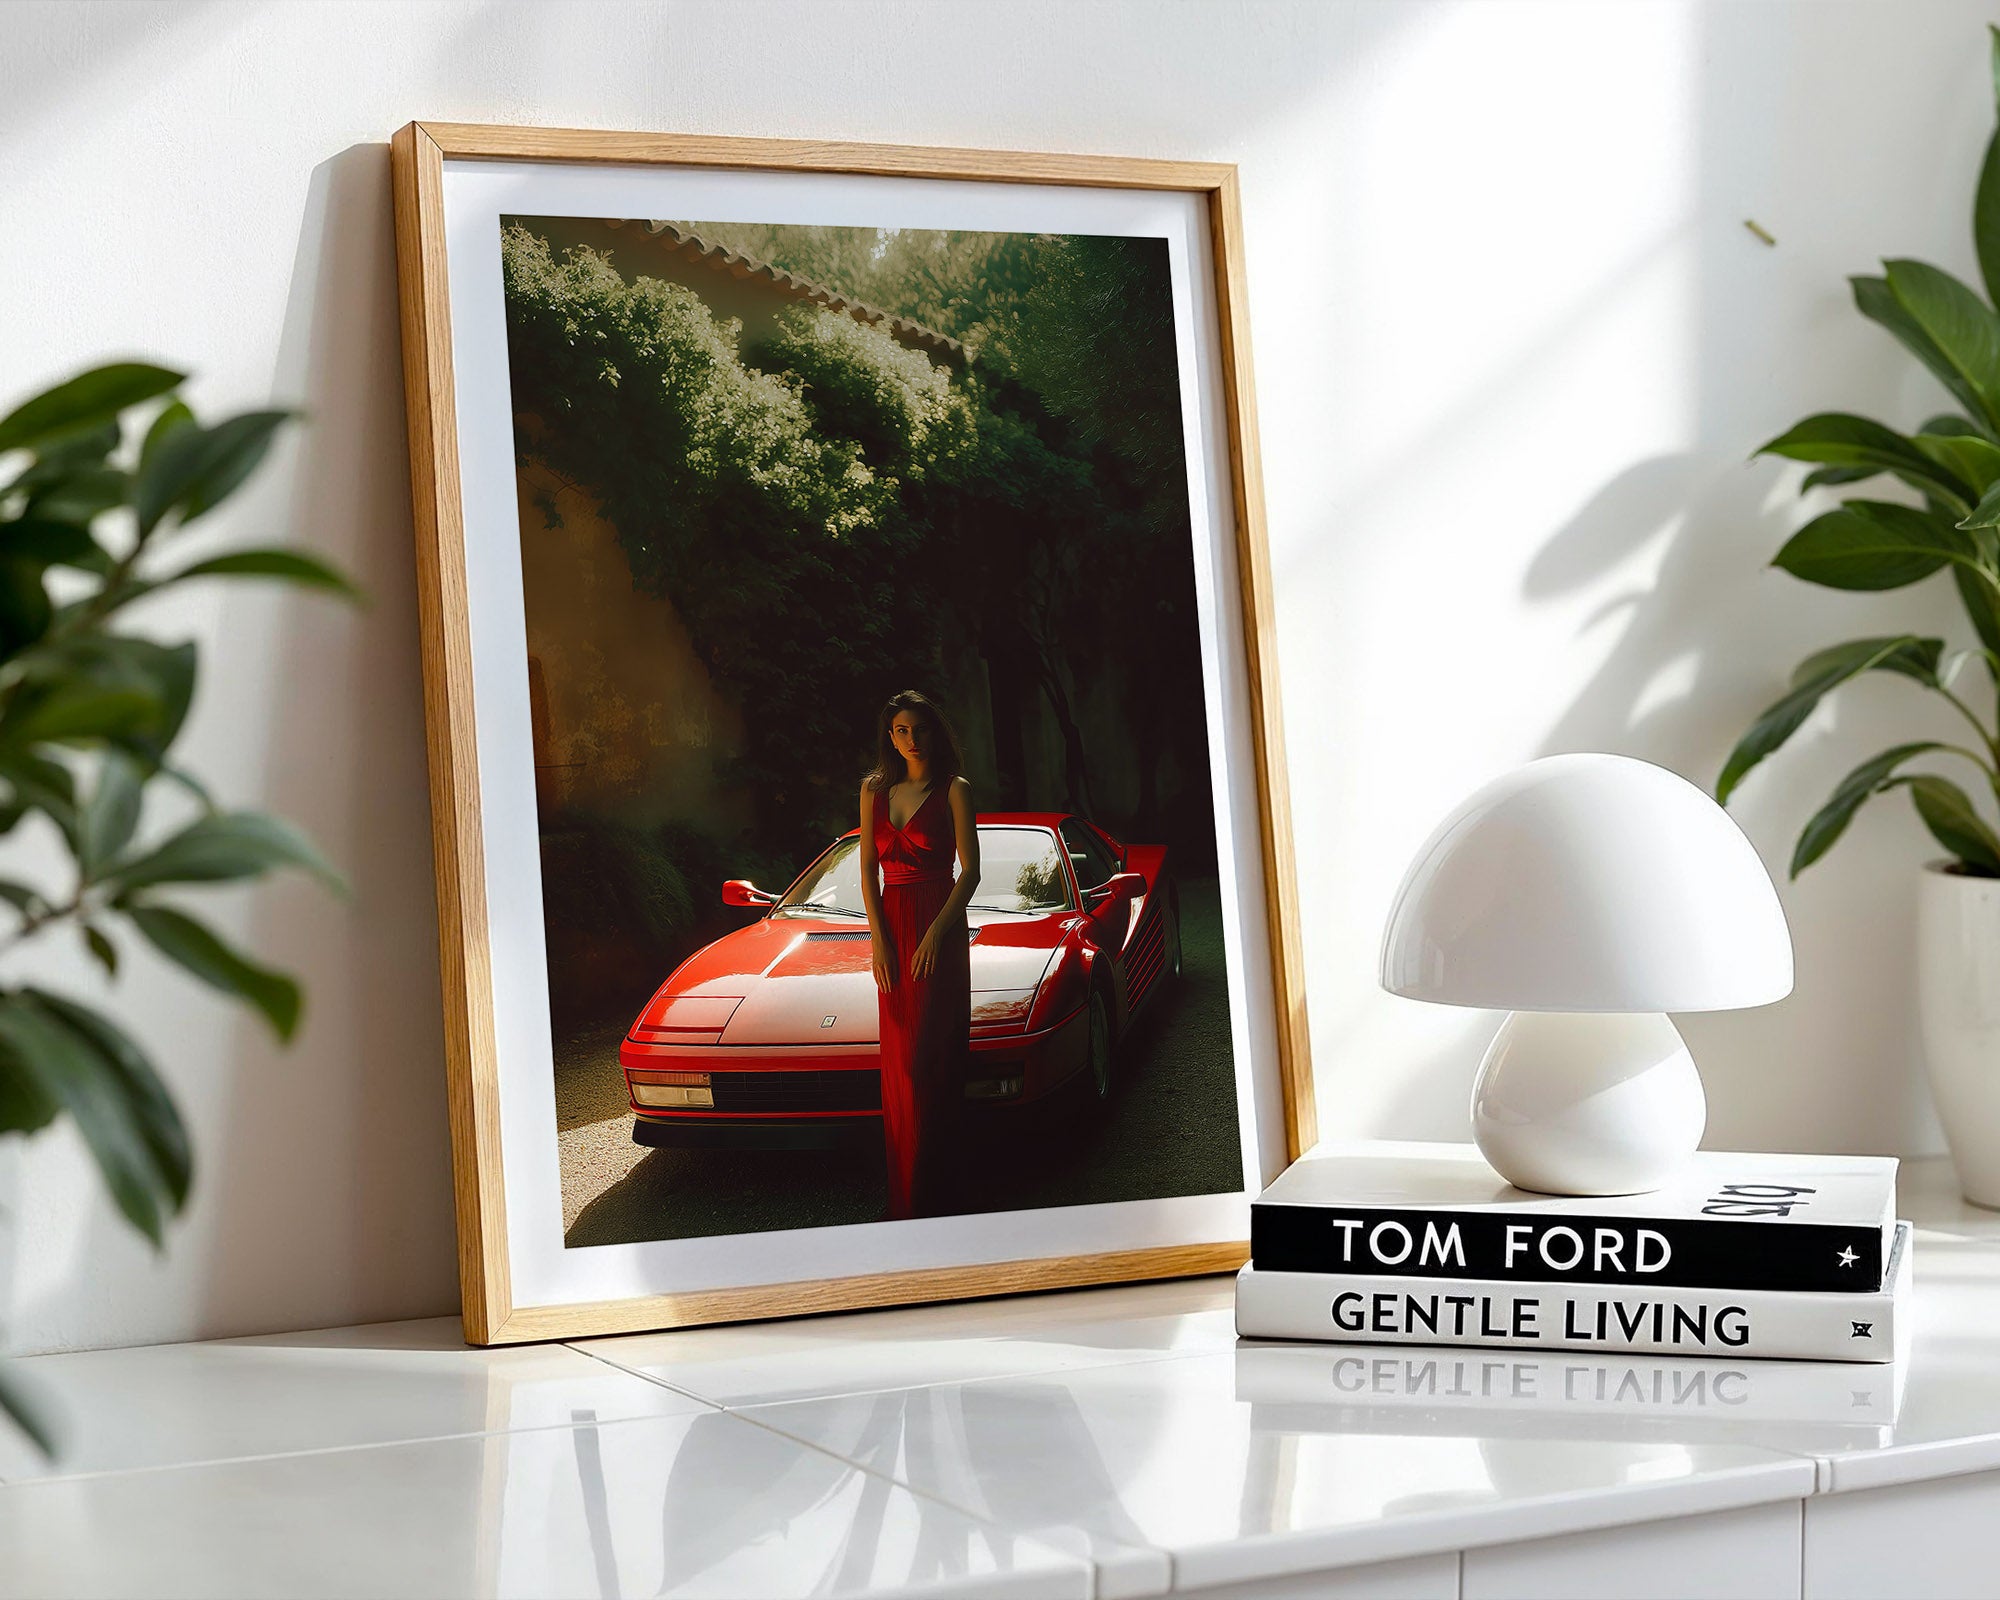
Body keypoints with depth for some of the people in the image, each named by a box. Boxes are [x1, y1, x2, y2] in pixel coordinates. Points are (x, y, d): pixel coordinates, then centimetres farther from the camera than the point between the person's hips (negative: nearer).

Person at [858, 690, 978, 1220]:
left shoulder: (954, 790, -2)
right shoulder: (875, 790, 10)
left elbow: (970, 870, -5)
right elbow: (869, 869, 8)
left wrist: (937, 932, -15)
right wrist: (878, 938, -4)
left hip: (940, 925, -4)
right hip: (892, 927, 4)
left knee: (929, 1057, -8)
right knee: (899, 1060, 4)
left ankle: (921, 1196, -6)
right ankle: (907, 1198, 8)